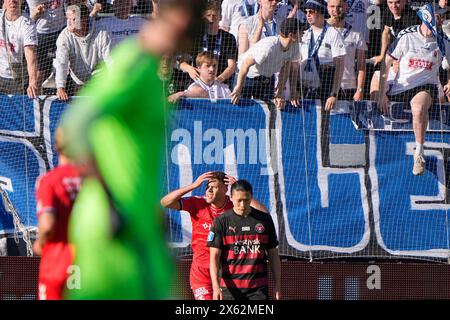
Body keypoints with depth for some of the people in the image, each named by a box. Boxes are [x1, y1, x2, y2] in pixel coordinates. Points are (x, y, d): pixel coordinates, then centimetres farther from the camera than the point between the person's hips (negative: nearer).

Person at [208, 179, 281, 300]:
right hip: (230, 287, -1)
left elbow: (273, 254, 12)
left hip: (258, 288, 1)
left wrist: (277, 285, 8)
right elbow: (214, 257, -5)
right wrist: (215, 286, -17)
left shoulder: (264, 219, 6)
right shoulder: (221, 221, -1)